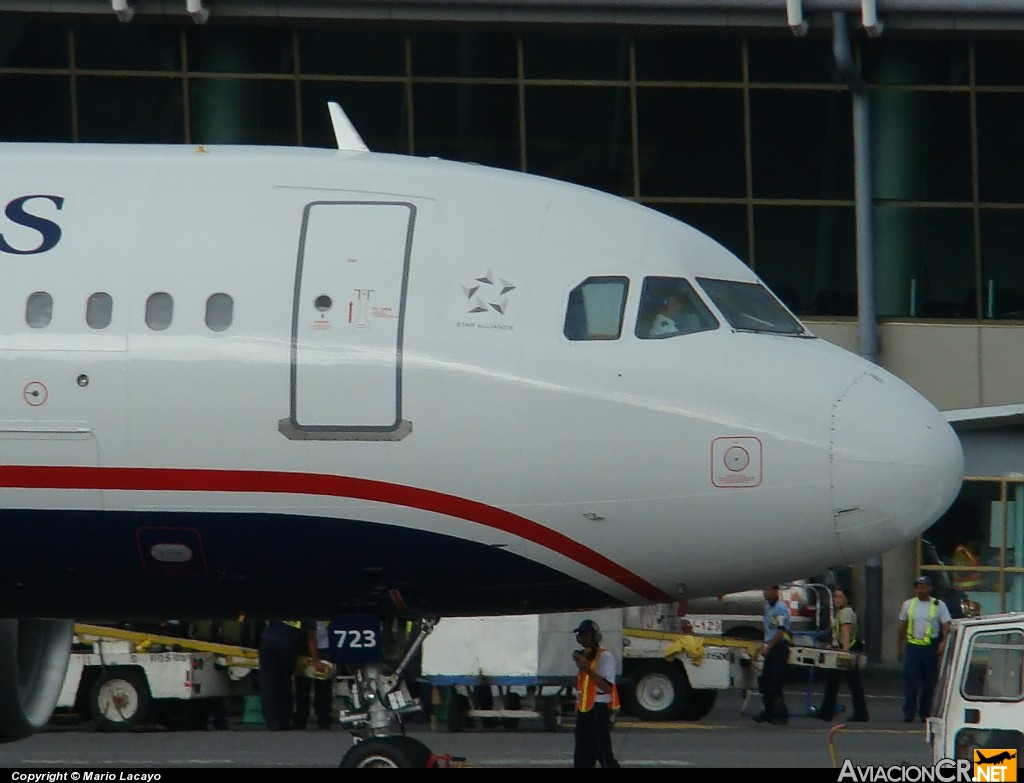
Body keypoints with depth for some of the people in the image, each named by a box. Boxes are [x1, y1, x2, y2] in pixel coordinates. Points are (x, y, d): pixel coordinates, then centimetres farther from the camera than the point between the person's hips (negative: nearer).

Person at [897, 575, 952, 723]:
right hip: (913, 646, 1)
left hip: (931, 647, -1)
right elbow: (902, 627, 16)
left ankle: (925, 713, 15)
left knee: (929, 681, 5)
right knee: (910, 679, -10)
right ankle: (909, 712, -10)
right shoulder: (908, 604, 10)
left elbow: (946, 626, -4)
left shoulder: (939, 605, 2)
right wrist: (899, 648, 16)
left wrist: (943, 643, -21)